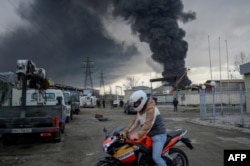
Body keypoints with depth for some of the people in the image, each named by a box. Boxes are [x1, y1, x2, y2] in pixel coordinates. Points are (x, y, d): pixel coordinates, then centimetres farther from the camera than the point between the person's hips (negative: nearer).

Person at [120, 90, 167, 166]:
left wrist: (138, 135, -41)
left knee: (156, 157, -17)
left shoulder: (151, 108, -22)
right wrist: (126, 131, -4)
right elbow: (135, 121, 7)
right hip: (149, 135, 9)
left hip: (158, 135, -9)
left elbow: (148, 124, -32)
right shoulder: (140, 110, 9)